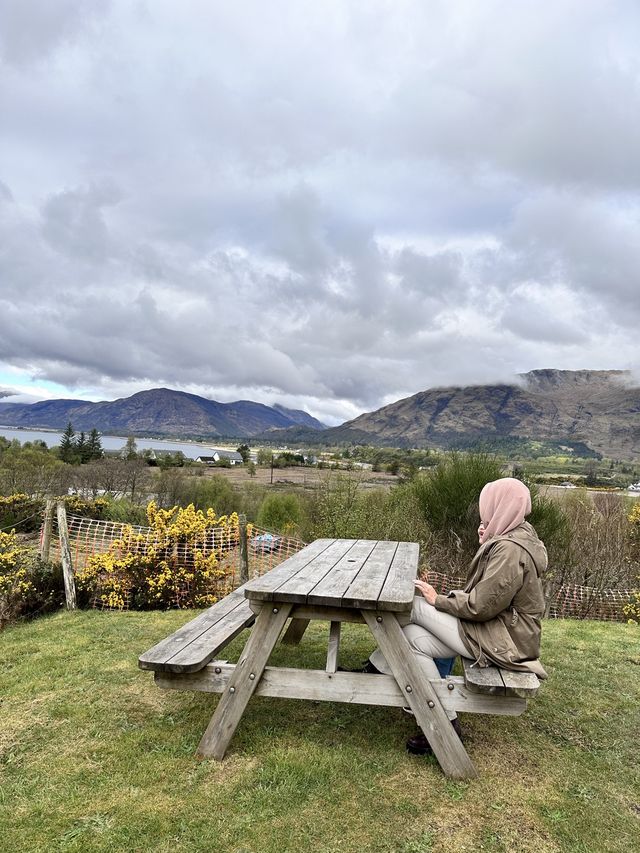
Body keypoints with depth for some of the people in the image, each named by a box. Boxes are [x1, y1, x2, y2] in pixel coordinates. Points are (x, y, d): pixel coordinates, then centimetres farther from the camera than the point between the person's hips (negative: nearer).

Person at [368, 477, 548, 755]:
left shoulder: (509, 550, -24)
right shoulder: (518, 534, 7)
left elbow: (481, 606, -25)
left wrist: (438, 601, -10)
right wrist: (485, 545, 2)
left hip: (501, 640, -9)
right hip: (501, 629, 9)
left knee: (415, 606, -11)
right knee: (413, 636, 1)